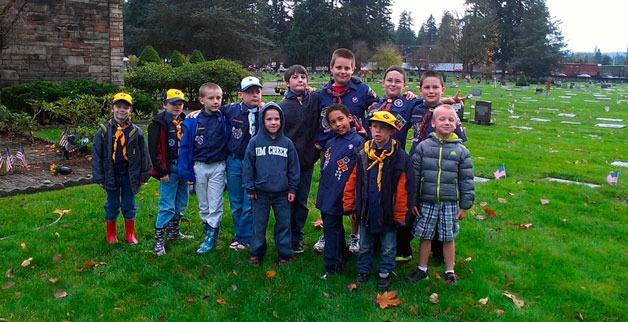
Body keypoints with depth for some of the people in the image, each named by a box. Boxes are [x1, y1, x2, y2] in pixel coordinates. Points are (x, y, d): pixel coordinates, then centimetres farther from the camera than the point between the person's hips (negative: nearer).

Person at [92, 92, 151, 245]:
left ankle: (130, 234, 25)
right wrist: (99, 177, -3)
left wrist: (144, 175, 1)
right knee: (112, 206, 13)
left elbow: (144, 154, 1)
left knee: (129, 206, 11)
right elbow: (96, 154, -1)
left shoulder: (136, 131, -3)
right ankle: (111, 234, 30)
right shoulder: (104, 130, -4)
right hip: (111, 174, 0)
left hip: (130, 175, 0)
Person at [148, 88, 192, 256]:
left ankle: (174, 232, 32)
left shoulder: (185, 122, 9)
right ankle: (158, 240, 3)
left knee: (181, 203, 15)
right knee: (167, 206, -6)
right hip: (169, 170, -6)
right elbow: (154, 150, -11)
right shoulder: (158, 124, -8)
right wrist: (161, 172, -14)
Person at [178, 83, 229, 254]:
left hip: (218, 167, -1)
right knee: (203, 206, 12)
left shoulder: (225, 119, -5)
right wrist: (186, 172, -2)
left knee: (215, 206, 2)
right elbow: (185, 147, -1)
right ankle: (208, 232, 26)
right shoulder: (193, 121, -5)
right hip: (198, 167, 1)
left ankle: (212, 238, 12)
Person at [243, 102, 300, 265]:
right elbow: (248, 166, 0)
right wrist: (250, 188, -2)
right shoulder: (255, 142, -4)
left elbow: (293, 167, 5)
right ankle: (257, 252, 27)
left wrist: (292, 189, 3)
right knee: (259, 225, 11)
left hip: (282, 194, 1)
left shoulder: (287, 143, 0)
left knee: (284, 224, 9)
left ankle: (285, 254, 23)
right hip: (260, 193, 0)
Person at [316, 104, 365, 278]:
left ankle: (332, 267, 7)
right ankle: (340, 256, 35)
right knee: (334, 228, 18)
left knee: (331, 228, -3)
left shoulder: (357, 142, -11)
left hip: (338, 197, -7)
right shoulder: (330, 143, 11)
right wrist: (320, 194, 19)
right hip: (325, 196, 7)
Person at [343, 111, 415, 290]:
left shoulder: (399, 156, -12)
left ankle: (385, 273, 33)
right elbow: (352, 182, 2)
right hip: (366, 211, 3)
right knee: (365, 246, 18)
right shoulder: (363, 154, -2)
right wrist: (349, 206, 1)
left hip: (388, 213, -3)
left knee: (388, 247, 14)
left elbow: (403, 189, -12)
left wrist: (400, 215, -11)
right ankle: (363, 271, 36)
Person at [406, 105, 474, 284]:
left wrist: (464, 205, 1)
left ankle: (449, 271, 28)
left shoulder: (461, 150, -1)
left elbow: (466, 180, 2)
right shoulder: (423, 147, -3)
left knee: (448, 238, 10)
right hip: (426, 202, 0)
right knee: (425, 237, 11)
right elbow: (414, 175, -1)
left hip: (450, 203, 0)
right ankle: (422, 269, 28)